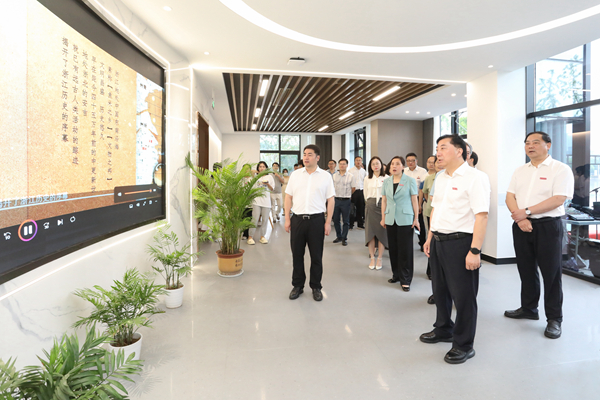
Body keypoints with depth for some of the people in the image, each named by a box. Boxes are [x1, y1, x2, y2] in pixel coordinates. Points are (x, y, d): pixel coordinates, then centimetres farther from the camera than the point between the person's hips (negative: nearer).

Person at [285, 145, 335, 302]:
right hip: (297, 218, 2)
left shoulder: (325, 176, 2)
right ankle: (297, 285, 25)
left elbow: (330, 200, 1)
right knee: (297, 254, 10)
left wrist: (328, 222, -5)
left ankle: (316, 287, 23)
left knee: (316, 256, 7)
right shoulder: (295, 175, 7)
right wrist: (287, 219, 2)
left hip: (317, 219, -2)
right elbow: (288, 197, 8)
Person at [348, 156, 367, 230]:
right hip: (353, 191, -4)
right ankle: (350, 224, 9)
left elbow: (365, 181, 14)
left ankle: (360, 224, 18)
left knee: (361, 208, 8)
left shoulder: (363, 171, 10)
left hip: (361, 191, 4)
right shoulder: (350, 170, -4)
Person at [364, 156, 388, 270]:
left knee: (382, 232, -1)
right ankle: (372, 258, 9)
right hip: (370, 206, 2)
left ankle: (380, 258, 9)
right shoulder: (367, 179, 10)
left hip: (383, 205, -2)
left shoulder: (386, 178, 1)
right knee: (370, 232, 1)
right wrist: (370, 203, 13)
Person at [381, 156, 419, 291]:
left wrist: (416, 218, -4)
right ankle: (396, 275, 24)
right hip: (390, 219, 4)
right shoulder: (386, 182, 8)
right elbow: (384, 200, 10)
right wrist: (383, 218, 8)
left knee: (405, 249, -1)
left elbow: (414, 200, -2)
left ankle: (405, 280, 8)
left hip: (405, 219, -4)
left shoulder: (410, 181, -2)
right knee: (393, 248, 9)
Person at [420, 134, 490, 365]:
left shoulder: (474, 177, -13)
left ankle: (464, 345, 19)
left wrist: (475, 250, -24)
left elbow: (481, 215, -19)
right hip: (438, 241, 8)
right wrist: (430, 238, 16)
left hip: (460, 242, -8)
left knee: (463, 296, 3)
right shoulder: (440, 178, 13)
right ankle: (443, 330, 40)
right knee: (440, 290, 20)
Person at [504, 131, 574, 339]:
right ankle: (528, 309, 30)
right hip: (521, 226, 5)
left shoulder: (561, 169, -5)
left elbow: (558, 199, -16)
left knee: (551, 273, 2)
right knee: (526, 270, 14)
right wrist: (519, 217, -12)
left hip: (548, 226, -5)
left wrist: (526, 212, -18)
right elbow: (509, 197, 5)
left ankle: (554, 319, 15)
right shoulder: (520, 171, 11)